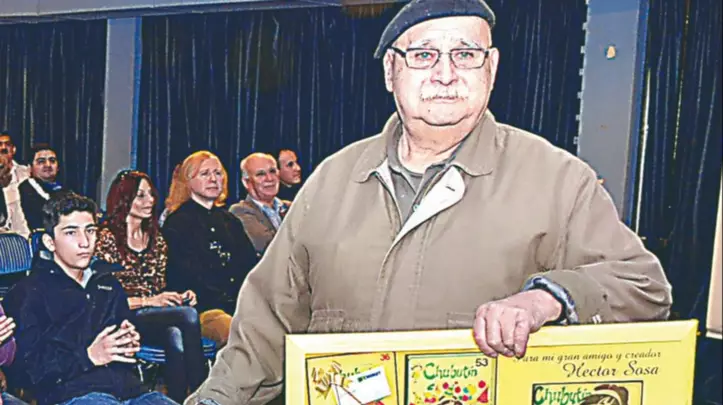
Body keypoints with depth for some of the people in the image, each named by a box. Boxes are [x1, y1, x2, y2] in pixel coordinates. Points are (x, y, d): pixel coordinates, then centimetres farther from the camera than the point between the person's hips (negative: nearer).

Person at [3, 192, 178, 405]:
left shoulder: (108, 283, 24)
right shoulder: (27, 293, 7)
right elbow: (24, 368, -3)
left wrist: (131, 343, 11)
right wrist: (89, 356, -11)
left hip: (128, 387, 6)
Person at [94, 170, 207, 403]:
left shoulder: (156, 239, 18)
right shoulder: (107, 239, -2)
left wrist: (179, 296, -1)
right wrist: (148, 301, -16)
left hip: (156, 316, 5)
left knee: (175, 337, -34)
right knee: (188, 315, -31)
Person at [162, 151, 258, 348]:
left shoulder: (230, 220, 24)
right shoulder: (176, 223, 5)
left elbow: (251, 265, 17)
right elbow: (187, 277, -6)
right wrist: (230, 303, -16)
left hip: (244, 305, 6)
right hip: (203, 309, -6)